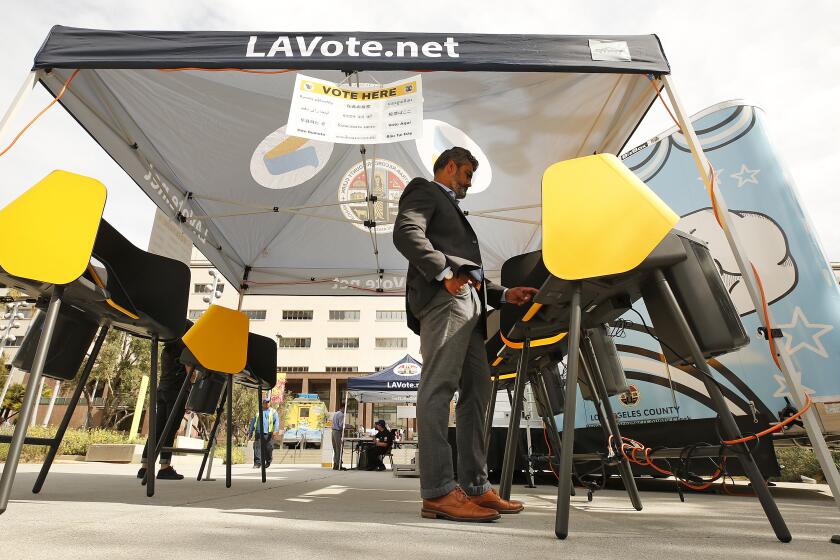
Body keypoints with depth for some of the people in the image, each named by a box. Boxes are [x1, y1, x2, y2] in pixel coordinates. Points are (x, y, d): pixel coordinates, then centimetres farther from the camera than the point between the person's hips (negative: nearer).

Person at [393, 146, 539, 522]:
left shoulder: (451, 210, 38)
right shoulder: (424, 190, 13)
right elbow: (406, 232, -9)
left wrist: (503, 294, 20)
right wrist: (444, 273, -17)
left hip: (467, 302, 10)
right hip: (444, 297, -10)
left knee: (476, 391, 4)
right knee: (439, 387, -14)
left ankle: (476, 487, 8)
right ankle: (439, 491, -14)